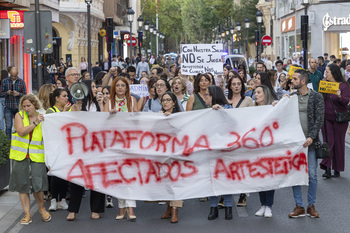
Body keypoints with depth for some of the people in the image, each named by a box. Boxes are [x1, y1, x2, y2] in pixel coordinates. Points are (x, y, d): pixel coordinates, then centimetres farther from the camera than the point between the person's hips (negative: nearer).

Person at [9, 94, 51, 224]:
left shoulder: (43, 118, 6)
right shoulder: (19, 116, 5)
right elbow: (21, 132, -11)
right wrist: (35, 123, -13)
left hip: (37, 157, -1)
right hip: (20, 156, 1)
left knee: (37, 185, -7)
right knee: (22, 185, 3)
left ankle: (42, 208, 20)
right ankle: (27, 214, 12)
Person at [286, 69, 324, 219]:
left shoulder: (316, 97, 0)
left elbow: (319, 119, -5)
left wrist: (311, 137, -15)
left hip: (309, 141, -3)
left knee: (312, 175, 1)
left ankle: (311, 206, 12)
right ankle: (299, 206, 11)